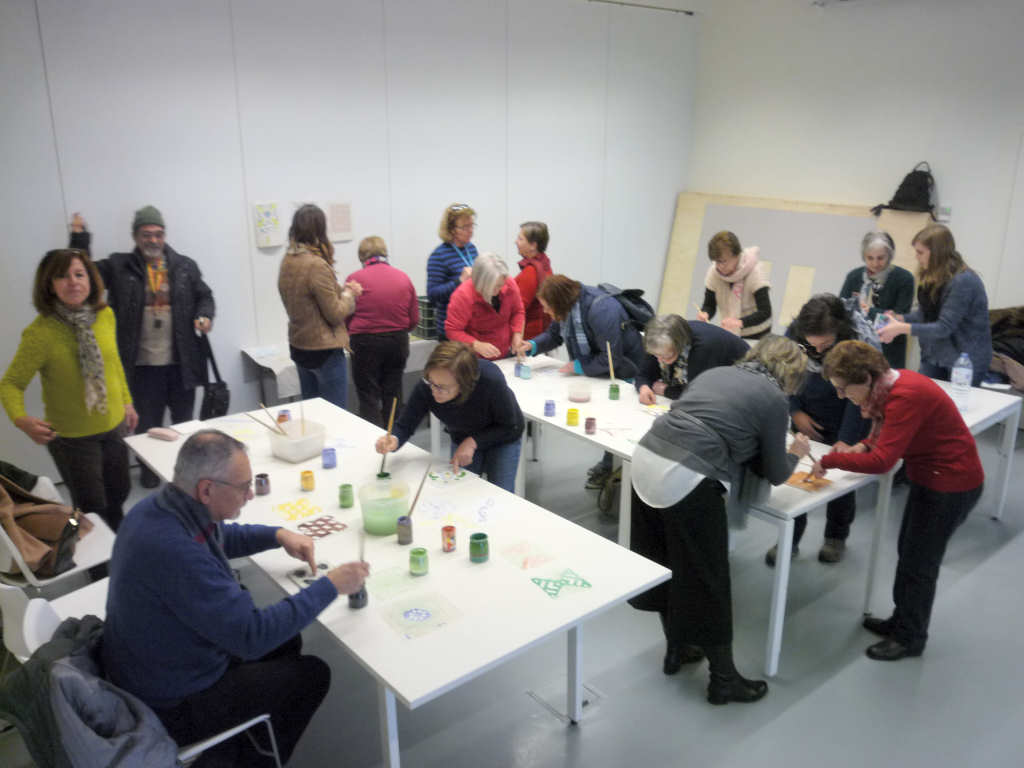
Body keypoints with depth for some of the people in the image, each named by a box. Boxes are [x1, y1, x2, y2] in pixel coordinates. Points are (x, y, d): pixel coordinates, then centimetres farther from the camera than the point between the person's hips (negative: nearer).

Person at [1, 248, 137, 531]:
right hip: (71, 437, -5)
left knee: (118, 493, 23)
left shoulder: (105, 315, -6)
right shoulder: (41, 332, -22)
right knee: (91, 508, 7)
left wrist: (126, 401, 13)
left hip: (115, 426, 5)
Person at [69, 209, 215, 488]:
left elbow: (205, 296, 11)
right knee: (148, 424, 11)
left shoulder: (185, 266, 5)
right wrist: (79, 240, -12)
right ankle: (148, 470, 32)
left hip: (181, 361, 2)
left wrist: (205, 316, -9)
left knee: (184, 421, 17)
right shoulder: (118, 266, 1)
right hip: (143, 364, -1)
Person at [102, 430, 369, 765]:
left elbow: (218, 537, 14)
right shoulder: (176, 552, -39)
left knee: (286, 642, 21)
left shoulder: (159, 505, -9)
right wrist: (330, 586, -25)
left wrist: (277, 535, -1)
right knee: (312, 674, 6)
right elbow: (252, 636, -34)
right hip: (176, 704, -8)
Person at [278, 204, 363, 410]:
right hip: (324, 350, -8)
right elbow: (335, 314, -17)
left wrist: (341, 289, 8)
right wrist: (348, 293, 1)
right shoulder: (317, 265, -21)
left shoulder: (287, 261, 3)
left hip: (298, 346, 8)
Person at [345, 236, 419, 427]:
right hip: (398, 342, 4)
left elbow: (345, 317, -2)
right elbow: (414, 319, 5)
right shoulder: (403, 277, 3)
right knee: (392, 394, 16)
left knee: (368, 399, 5)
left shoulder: (354, 279, -7)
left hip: (366, 342, -3)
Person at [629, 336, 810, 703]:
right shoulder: (774, 400, 5)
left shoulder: (716, 372, 22)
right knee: (705, 576, 8)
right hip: (686, 480, -7)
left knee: (661, 562, 21)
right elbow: (775, 475, 12)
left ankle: (676, 649, 40)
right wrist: (794, 454, 32)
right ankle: (723, 679, 24)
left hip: (646, 457, 7)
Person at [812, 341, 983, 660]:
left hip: (952, 484, -9)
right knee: (908, 551, 20)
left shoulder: (906, 397, -32)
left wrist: (828, 460, -23)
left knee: (918, 562, 5)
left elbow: (881, 462, -33)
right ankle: (902, 619, 38)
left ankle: (910, 638, 24)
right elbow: (887, 432, 13)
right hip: (930, 476, 9)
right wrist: (865, 445, -6)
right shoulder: (891, 383, -4)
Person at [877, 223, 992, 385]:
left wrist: (902, 328, -27)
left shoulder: (963, 282, -21)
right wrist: (900, 318, -7)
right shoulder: (931, 276, 3)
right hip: (934, 356, 7)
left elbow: (944, 327, -23)